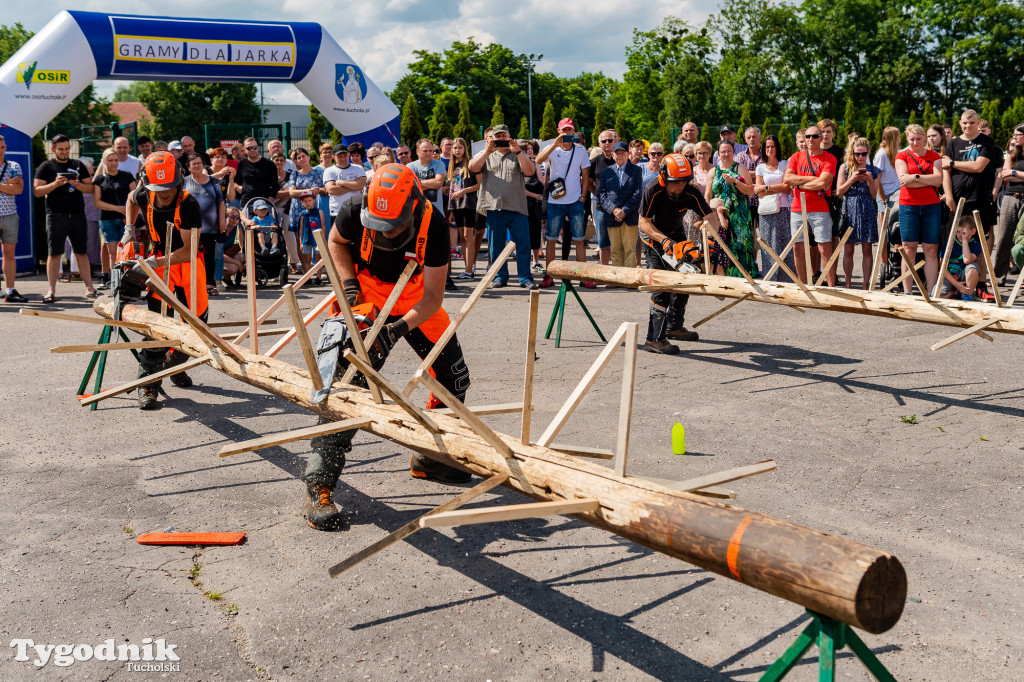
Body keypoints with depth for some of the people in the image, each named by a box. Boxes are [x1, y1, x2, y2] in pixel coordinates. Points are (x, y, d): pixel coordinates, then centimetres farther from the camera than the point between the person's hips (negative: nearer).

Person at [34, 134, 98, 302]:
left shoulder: (78, 165, 14)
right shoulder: (46, 167, 4)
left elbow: (90, 188, 10)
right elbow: (37, 191, -3)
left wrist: (77, 185, -10)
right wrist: (55, 184, -17)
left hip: (77, 214, 3)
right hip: (56, 215, -3)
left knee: (81, 252, 7)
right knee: (54, 253, -3)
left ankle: (89, 287, 11)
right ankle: (51, 290, 0)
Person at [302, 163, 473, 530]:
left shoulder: (433, 224, -28)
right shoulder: (355, 213, -28)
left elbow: (433, 296, -25)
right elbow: (336, 242, -3)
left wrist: (399, 329, -39)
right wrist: (349, 284, -18)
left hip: (416, 304, 3)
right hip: (365, 300, -2)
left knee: (455, 378, 4)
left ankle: (429, 458, 27)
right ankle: (317, 490, -15)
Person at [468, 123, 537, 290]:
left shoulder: (519, 154, 14)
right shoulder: (485, 154, 16)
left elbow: (530, 171, -3)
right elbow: (473, 168, -3)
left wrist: (517, 151, -12)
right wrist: (488, 151, -12)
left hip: (516, 207, -1)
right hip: (493, 207, 1)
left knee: (523, 243, -4)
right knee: (496, 245, 6)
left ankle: (525, 277, 2)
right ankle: (500, 276, 16)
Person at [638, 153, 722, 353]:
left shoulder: (691, 194, -22)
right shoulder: (652, 191, -31)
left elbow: (711, 218, -27)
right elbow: (644, 222, -24)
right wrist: (665, 242, -35)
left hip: (675, 234, 5)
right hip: (653, 237, -5)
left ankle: (674, 326, 29)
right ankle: (654, 339, -21)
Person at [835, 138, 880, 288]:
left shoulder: (873, 170, 9)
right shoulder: (845, 168, 6)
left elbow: (874, 195, 7)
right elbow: (839, 193, 3)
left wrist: (870, 181, -9)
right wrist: (852, 180, -10)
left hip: (867, 211, 0)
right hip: (849, 210, 0)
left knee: (867, 249, -1)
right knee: (848, 249, 1)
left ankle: (866, 284, 4)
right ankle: (848, 284, 7)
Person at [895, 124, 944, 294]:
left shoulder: (934, 156, 12)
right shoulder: (902, 156, 7)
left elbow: (939, 179, -4)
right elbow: (904, 180, -8)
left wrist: (915, 177, -11)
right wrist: (929, 180, -8)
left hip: (931, 205, 2)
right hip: (908, 205, -2)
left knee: (931, 250, 0)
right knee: (909, 249, -2)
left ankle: (931, 292, 2)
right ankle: (907, 292, 0)